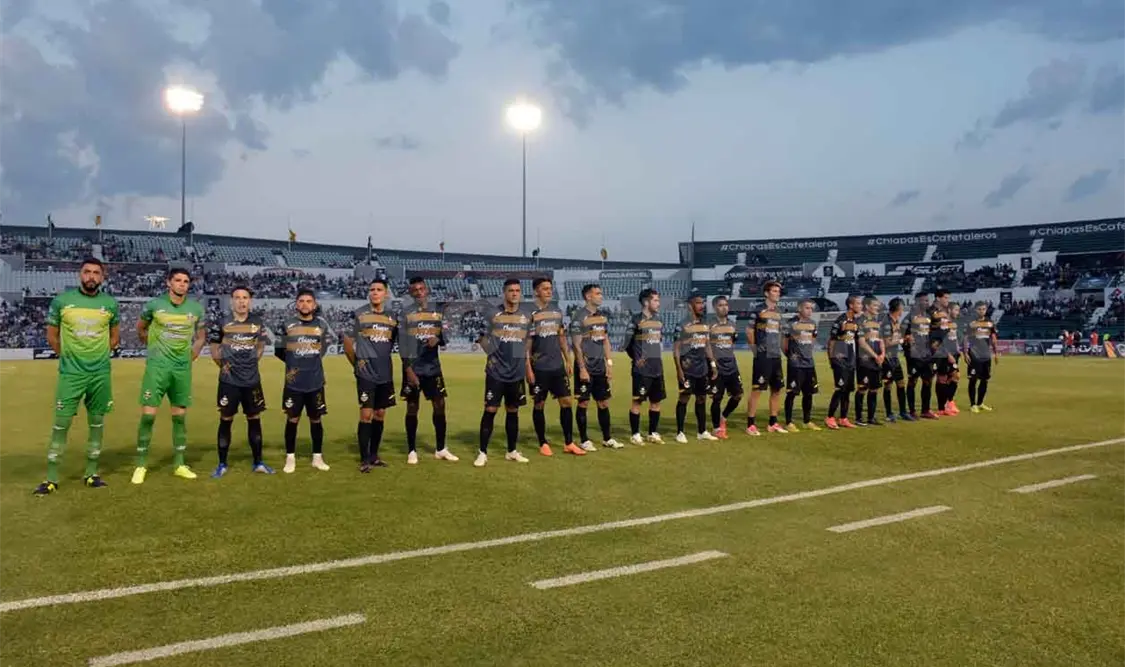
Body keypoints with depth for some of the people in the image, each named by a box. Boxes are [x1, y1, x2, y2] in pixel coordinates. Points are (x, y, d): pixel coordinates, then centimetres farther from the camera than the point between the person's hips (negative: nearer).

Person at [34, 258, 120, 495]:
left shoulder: (110, 303, 2)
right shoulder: (62, 300, -2)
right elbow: (51, 335, 8)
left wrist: (100, 355, 9)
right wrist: (68, 357, 7)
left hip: (101, 373, 2)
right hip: (70, 373, -2)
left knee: (97, 422, 8)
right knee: (61, 423, -1)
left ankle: (91, 473, 18)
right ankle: (52, 478, 7)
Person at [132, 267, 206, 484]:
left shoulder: (196, 308, 2)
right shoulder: (154, 304, -3)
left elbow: (201, 336, 17)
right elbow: (140, 329, 13)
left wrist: (191, 356, 8)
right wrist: (155, 347, 7)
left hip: (183, 368, 3)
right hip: (157, 366, -3)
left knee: (180, 416, 8)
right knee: (148, 415, -5)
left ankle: (179, 464, 18)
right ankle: (141, 465, 7)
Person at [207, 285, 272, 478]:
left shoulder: (257, 322, 3)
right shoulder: (221, 323, -5)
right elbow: (214, 349, 4)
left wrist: (252, 362, 8)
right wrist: (223, 364, 0)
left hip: (252, 380, 3)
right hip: (229, 381, -3)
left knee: (255, 419, 8)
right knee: (226, 420, 3)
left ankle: (258, 463, 17)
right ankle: (222, 464, 13)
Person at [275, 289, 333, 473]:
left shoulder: (322, 324, 2)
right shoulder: (288, 325, -1)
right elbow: (279, 351, 7)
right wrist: (293, 362, 6)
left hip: (315, 381, 1)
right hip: (294, 382, -1)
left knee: (316, 419, 9)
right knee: (292, 419, 4)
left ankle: (317, 457, 20)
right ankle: (290, 458, 16)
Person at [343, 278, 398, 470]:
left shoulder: (392, 317, 8)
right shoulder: (358, 314, -5)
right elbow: (347, 342, -2)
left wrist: (384, 360, 12)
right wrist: (357, 363, 1)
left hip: (386, 375, 5)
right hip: (366, 374, -5)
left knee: (380, 414, 10)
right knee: (366, 414, -6)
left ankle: (374, 456, 21)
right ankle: (364, 459, 3)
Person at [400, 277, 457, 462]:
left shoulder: (438, 312, 8)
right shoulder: (406, 314, -3)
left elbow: (445, 337, 9)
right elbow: (402, 343, -8)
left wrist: (438, 339, -15)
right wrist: (408, 369, -15)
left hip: (433, 367, 4)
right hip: (413, 368, -4)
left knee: (439, 405, 5)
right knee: (412, 407, 3)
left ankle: (440, 449, 15)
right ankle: (412, 451, 13)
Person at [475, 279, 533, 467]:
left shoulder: (526, 317, 6)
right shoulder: (494, 315, -2)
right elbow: (485, 340, 6)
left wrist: (528, 367, 12)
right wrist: (482, 340, -15)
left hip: (517, 373, 3)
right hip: (496, 372, -3)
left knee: (513, 411, 11)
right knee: (490, 410, -4)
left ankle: (512, 451, 23)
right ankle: (483, 453, 4)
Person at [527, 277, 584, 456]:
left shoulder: (557, 311, 9)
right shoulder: (530, 313, -8)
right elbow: (526, 343, -9)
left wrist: (567, 360, 14)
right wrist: (528, 368, -13)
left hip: (558, 366, 5)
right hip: (540, 368, -5)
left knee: (566, 402, 4)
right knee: (539, 405, 4)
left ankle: (568, 443, 13)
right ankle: (543, 444, 16)